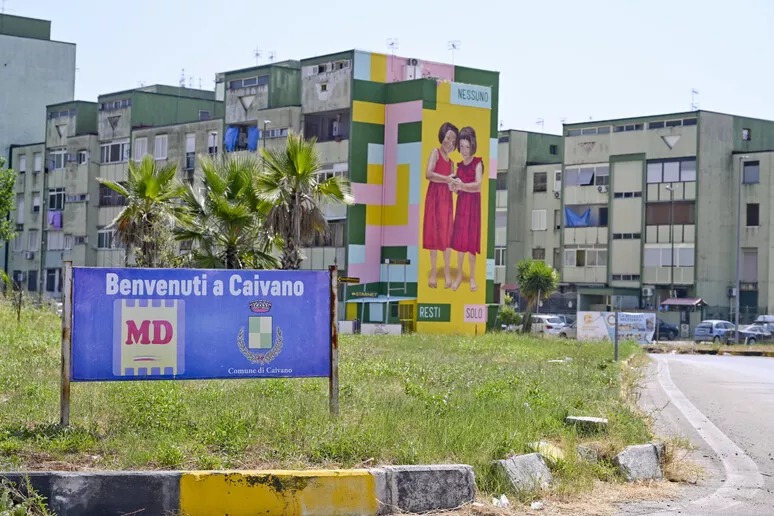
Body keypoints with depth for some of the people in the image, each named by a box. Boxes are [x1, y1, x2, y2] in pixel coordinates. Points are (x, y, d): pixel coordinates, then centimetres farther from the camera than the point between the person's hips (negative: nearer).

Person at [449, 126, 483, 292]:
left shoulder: (477, 163, -6)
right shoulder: (459, 165, 10)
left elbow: (478, 184, -19)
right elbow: (458, 189, 14)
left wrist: (463, 185, -32)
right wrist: (454, 188, -8)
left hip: (473, 202, -5)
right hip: (461, 202, 5)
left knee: (471, 240, -3)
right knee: (459, 239, 4)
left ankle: (472, 278, 4)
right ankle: (459, 275, 12)